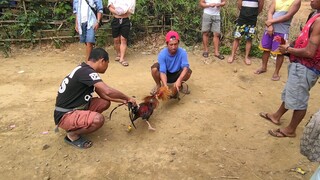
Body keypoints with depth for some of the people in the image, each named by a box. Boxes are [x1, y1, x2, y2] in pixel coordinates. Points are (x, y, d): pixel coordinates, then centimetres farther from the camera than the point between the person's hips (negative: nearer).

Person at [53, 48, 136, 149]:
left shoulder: (85, 71, 8)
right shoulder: (86, 72, -23)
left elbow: (103, 94, 12)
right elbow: (108, 91, -33)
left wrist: (122, 101, 6)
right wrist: (128, 98, -16)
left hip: (76, 108, 10)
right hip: (65, 115, -10)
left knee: (105, 103, 3)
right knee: (98, 119, -32)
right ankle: (72, 135, -4)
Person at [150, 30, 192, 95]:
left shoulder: (182, 52, -24)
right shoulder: (162, 54, -26)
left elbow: (185, 67, -35)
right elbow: (162, 72, -31)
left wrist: (179, 80, -52)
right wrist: (165, 86, -47)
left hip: (177, 75, 1)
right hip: (165, 75, -1)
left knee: (188, 71, -29)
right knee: (154, 68, -30)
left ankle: (180, 85, 3)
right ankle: (158, 85, 0)